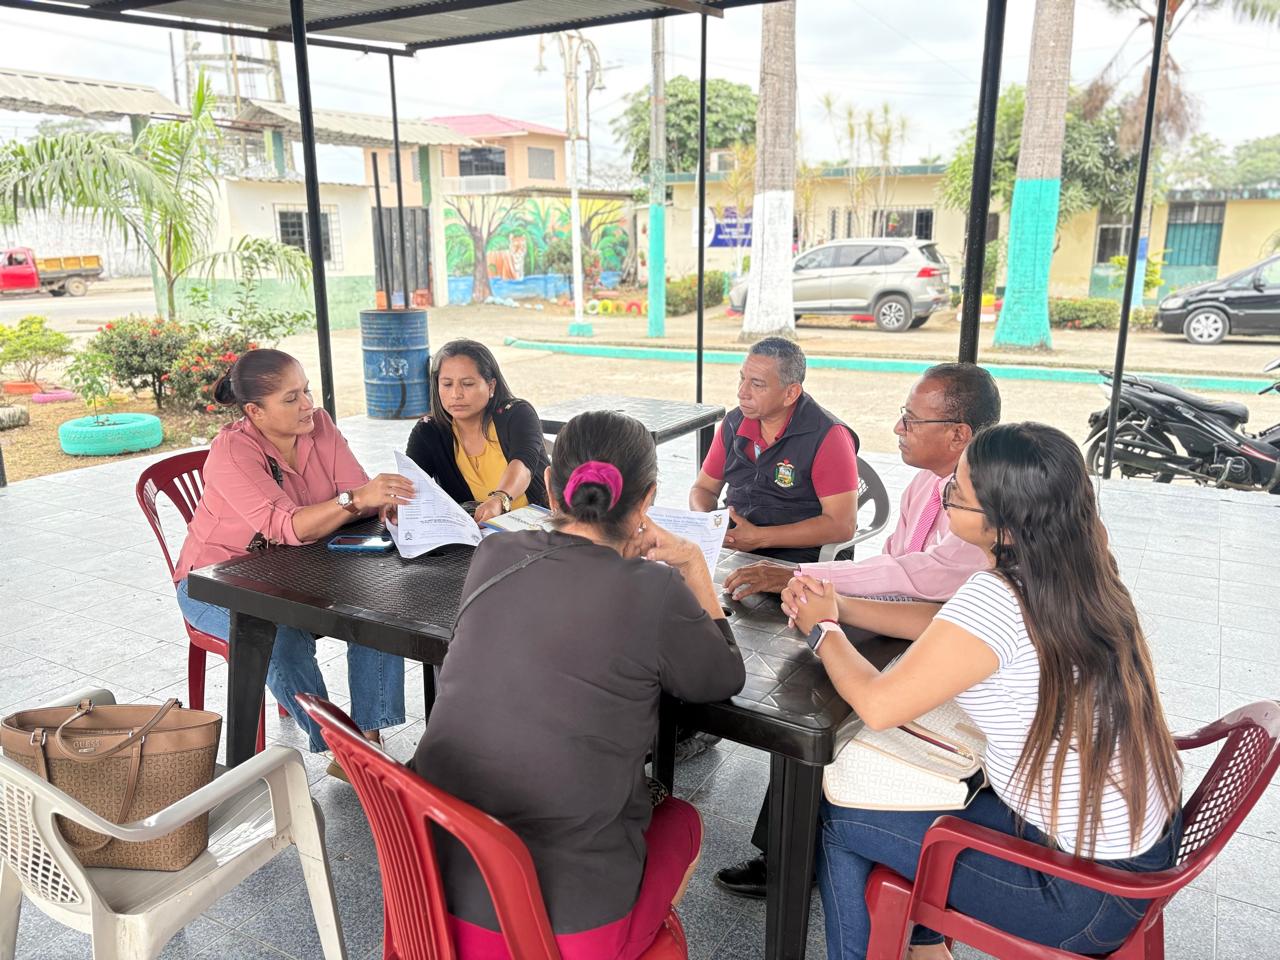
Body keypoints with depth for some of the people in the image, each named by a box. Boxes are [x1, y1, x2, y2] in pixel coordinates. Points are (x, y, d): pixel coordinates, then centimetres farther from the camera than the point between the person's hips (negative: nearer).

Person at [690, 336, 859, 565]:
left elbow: (842, 525, -17)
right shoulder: (733, 424, 6)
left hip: (797, 556, -6)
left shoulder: (827, 435, -12)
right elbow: (704, 489, 18)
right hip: (730, 545, 6)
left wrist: (760, 538, -19)